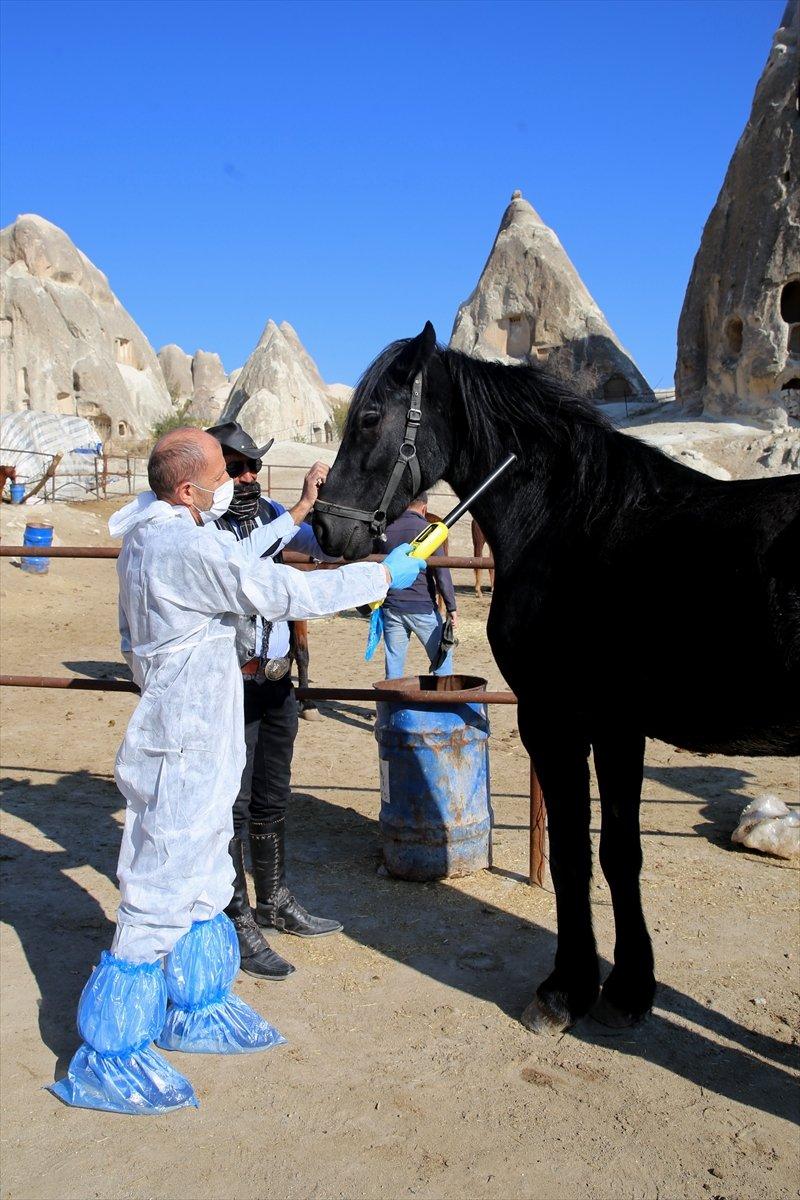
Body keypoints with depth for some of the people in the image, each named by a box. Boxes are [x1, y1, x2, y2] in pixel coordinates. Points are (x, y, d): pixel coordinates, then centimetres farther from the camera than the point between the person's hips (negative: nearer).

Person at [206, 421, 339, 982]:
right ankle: (237, 926, 14)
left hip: (276, 680, 7)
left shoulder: (270, 512, 4)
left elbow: (327, 548, 2)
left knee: (272, 799, 19)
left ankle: (275, 903, 36)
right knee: (232, 807, 2)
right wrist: (302, 506, -36)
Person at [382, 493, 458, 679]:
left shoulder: (386, 531, 5)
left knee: (393, 664, 9)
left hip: (391, 607, 4)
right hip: (422, 607, -4)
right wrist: (452, 608, -8)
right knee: (442, 657, 10)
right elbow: (442, 573, -12)